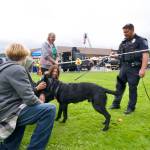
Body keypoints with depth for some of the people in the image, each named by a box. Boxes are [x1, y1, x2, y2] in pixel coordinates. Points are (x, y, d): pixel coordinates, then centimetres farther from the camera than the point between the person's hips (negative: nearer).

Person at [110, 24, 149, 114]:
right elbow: (120, 55, 22)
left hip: (134, 68, -6)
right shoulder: (124, 42, 16)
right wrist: (114, 56, -1)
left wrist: (143, 69, -24)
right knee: (120, 86, 11)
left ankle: (131, 107, 14)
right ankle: (116, 104, 23)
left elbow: (145, 55, -14)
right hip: (124, 67, 7)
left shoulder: (140, 40, -4)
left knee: (132, 88, 1)